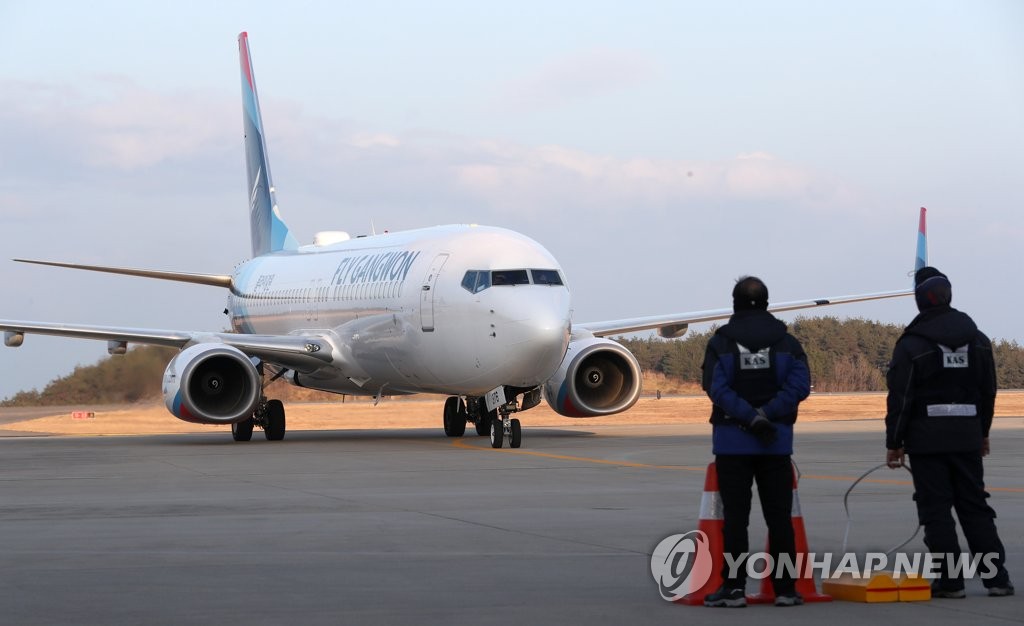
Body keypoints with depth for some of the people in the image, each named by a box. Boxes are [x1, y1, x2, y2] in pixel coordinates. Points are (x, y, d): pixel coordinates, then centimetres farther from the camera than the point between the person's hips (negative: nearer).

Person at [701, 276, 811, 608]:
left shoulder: (721, 342, -2)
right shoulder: (786, 341, 4)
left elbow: (717, 388, -15)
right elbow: (800, 384, -9)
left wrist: (751, 417, -18)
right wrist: (766, 414, -13)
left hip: (732, 441, -2)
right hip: (776, 441, 2)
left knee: (735, 516, 1)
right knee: (779, 515, 5)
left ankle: (734, 587, -1)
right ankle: (785, 588, 5)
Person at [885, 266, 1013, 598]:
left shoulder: (911, 344, -8)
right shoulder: (978, 340, 8)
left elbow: (900, 398, -9)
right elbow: (988, 392, 15)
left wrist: (894, 442, -2)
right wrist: (983, 433, 25)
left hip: (926, 439, -5)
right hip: (967, 435, 5)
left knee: (936, 509, -1)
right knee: (974, 506, 10)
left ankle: (950, 580, -3)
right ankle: (996, 576, 6)